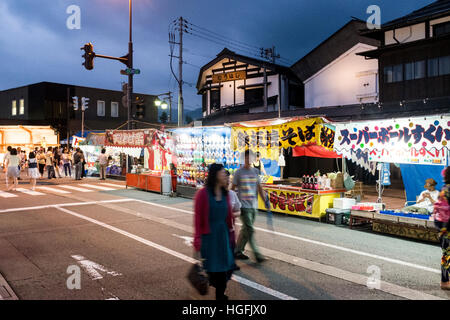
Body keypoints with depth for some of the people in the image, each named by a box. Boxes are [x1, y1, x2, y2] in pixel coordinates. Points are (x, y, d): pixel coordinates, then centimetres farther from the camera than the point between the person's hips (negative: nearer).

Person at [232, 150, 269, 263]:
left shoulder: (255, 171, 11)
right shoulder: (239, 172, -4)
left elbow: (259, 188, 15)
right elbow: (233, 188, 1)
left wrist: (265, 199, 9)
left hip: (253, 206, 6)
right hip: (244, 206, -5)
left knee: (246, 230, 12)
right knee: (250, 230, -10)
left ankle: (238, 251, 24)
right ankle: (257, 254, -7)